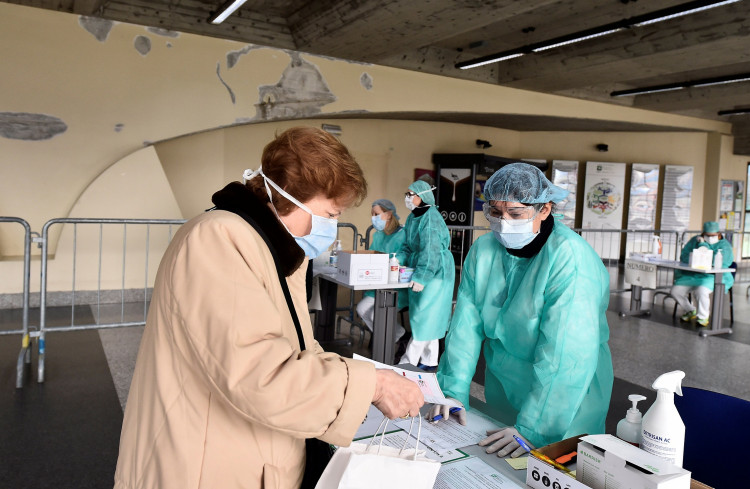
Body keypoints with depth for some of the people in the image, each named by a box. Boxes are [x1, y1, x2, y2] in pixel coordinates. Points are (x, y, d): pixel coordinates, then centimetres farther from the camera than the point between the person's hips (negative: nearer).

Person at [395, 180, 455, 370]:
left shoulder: (431, 217, -17)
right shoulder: (413, 217, 11)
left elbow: (430, 251, -24)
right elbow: (409, 247, 16)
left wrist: (420, 277, -27)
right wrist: (397, 260, -2)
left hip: (435, 273, -10)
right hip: (419, 272, 10)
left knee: (425, 319, -4)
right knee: (427, 319, 14)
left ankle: (407, 362, 0)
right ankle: (429, 362, 24)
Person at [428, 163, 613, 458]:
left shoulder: (571, 259, -25)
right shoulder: (483, 250, -5)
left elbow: (565, 355, -30)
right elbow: (466, 324, -7)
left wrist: (533, 428, -33)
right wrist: (453, 392, -13)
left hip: (566, 398, -5)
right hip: (501, 389, 5)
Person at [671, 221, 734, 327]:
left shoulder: (724, 246, -3)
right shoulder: (694, 240, 10)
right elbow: (683, 257, 5)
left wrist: (703, 245, -14)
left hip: (712, 277, -5)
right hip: (691, 275, 5)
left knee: (701, 291, -36)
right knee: (675, 291, -14)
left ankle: (703, 317, -10)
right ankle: (691, 311, 15)